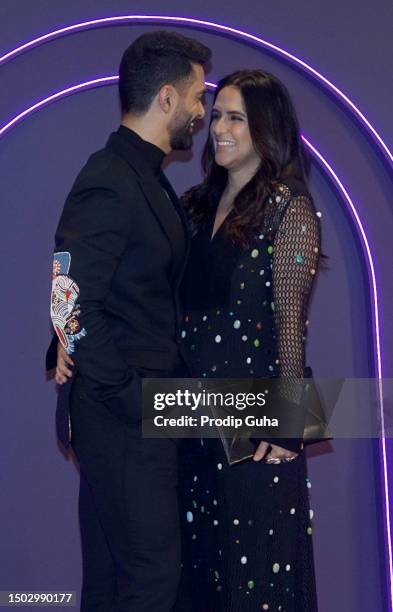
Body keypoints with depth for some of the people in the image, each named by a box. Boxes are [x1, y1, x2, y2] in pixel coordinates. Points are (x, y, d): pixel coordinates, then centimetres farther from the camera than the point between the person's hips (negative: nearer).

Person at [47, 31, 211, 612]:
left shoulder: (147, 177, 14)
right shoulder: (110, 184, -18)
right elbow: (71, 308, -23)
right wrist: (135, 400, -18)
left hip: (132, 408, 10)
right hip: (121, 413, -10)